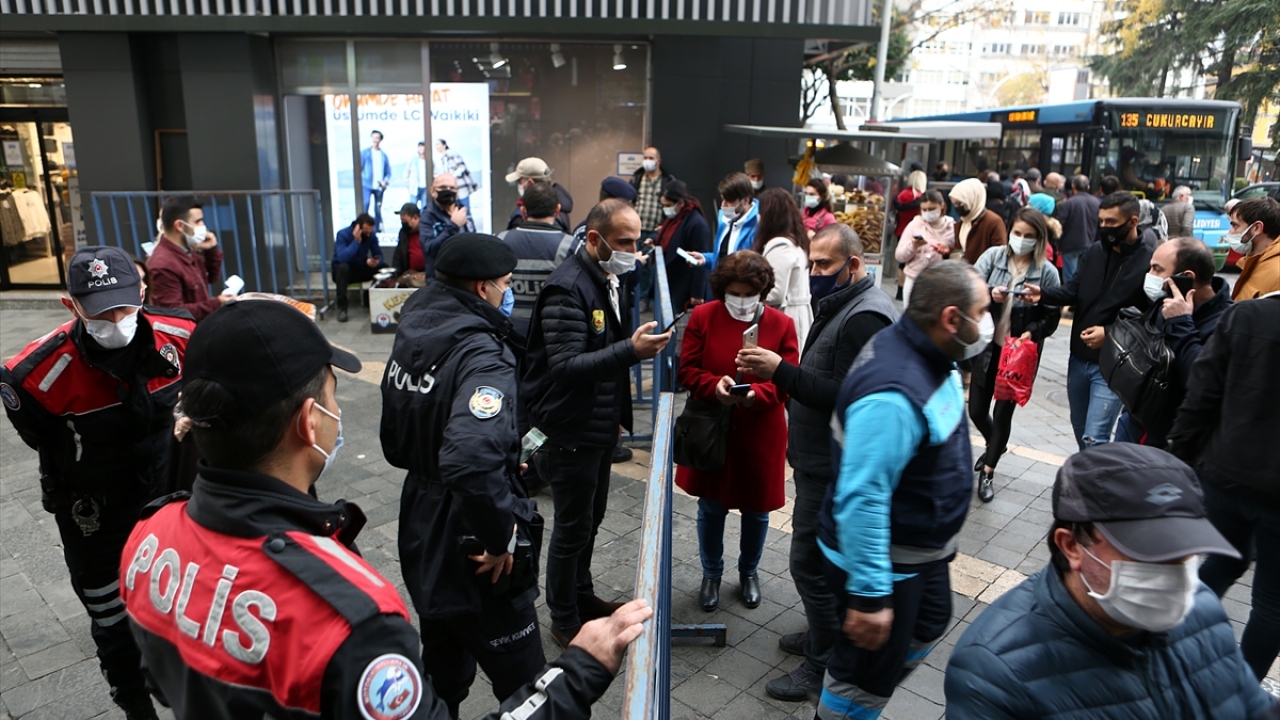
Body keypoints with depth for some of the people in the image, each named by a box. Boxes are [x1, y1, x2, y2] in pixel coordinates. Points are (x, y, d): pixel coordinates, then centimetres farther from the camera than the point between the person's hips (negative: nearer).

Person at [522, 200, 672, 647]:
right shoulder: (567, 288, -22)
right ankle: (564, 622, 24)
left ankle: (582, 597, 42)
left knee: (591, 517, 22)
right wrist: (631, 350, -37)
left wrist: (619, 415, 17)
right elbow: (565, 366, -29)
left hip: (600, 428, 9)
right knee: (573, 527, 5)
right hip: (570, 432, -9)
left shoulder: (609, 281, 9)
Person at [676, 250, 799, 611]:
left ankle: (749, 572, 40)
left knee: (757, 508, 14)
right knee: (710, 507, 12)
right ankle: (711, 574, 35)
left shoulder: (781, 324, -6)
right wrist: (715, 386, -24)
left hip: (760, 435, 0)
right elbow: (688, 370, -4)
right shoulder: (703, 316, -5)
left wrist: (755, 393, -28)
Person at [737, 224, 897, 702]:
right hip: (824, 459, 10)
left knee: (812, 562, -2)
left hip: (836, 468, -10)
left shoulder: (865, 318, -21)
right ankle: (825, 634, 39)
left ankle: (825, 666, 14)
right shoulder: (841, 306, 12)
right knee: (826, 555, 21)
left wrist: (781, 371, -28)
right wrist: (776, 374, 0)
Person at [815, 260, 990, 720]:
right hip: (886, 560, -10)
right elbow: (862, 499, -35)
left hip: (921, 549, 11)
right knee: (869, 672, 8)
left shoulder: (928, 354, -2)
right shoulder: (894, 396, -35)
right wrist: (869, 594, -31)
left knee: (929, 626, 31)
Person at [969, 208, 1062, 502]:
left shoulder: (1047, 272, -9)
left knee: (1003, 413, 6)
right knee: (976, 411, 11)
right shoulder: (993, 256, -5)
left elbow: (1052, 317, -4)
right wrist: (990, 295, -29)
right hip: (987, 347, 2)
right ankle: (995, 445, 44)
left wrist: (1033, 333, -22)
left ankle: (988, 471, 24)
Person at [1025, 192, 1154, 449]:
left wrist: (1110, 334, -24)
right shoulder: (1095, 251, 6)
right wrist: (1043, 294, -13)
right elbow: (1073, 290, 5)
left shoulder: (1149, 262, -15)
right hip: (1079, 358, 7)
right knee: (1080, 428, 21)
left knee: (1094, 438, -9)